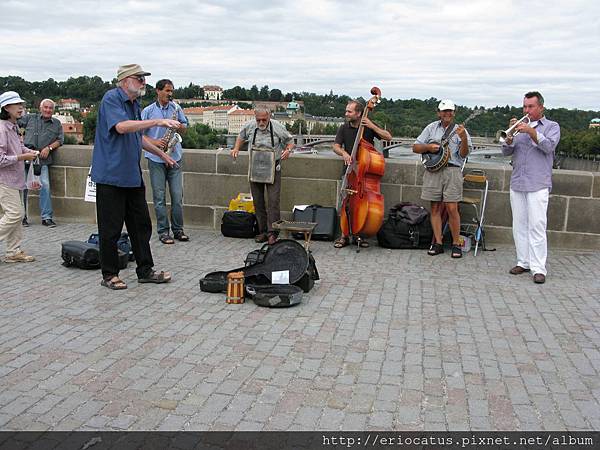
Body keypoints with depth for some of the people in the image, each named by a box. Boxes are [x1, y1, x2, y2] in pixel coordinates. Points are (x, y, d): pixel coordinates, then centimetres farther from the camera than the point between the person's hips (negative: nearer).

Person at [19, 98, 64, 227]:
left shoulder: (57, 124, 15)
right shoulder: (30, 118, 13)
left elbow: (60, 140, 9)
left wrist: (49, 147, -7)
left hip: (42, 160, 0)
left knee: (45, 186, -10)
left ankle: (47, 217, -4)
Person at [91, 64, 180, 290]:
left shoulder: (134, 103, 15)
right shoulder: (111, 98, -11)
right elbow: (122, 126, -29)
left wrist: (161, 153, 31)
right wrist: (157, 122, -31)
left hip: (133, 176, 9)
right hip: (111, 175, -8)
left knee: (141, 224, 10)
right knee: (111, 228, 1)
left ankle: (145, 270, 19)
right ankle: (109, 275, 12)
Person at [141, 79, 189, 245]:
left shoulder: (176, 108, 11)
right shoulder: (148, 111, 2)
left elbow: (184, 126, 19)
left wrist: (180, 126, -4)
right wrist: (154, 142, -15)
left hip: (175, 157, 3)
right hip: (156, 158, -3)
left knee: (178, 196, 3)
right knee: (159, 197, 1)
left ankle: (178, 229, 14)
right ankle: (163, 231, 8)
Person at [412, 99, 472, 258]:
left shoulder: (460, 130, 9)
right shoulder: (431, 128, 14)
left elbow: (463, 154, -3)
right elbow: (415, 147, 12)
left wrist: (463, 139, -19)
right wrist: (428, 147, -6)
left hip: (452, 170, -2)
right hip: (433, 170, 2)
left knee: (452, 208, -8)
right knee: (435, 208, 3)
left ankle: (456, 243, 2)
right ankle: (438, 243, 10)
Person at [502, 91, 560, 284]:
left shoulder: (552, 126, 8)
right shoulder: (520, 126, 17)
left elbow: (549, 146, -11)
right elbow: (506, 151, 6)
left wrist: (531, 131, -20)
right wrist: (510, 136, -13)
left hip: (538, 185, -4)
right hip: (517, 184, 5)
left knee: (537, 226, -9)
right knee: (519, 226, 7)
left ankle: (539, 268, -7)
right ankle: (523, 262, 15)